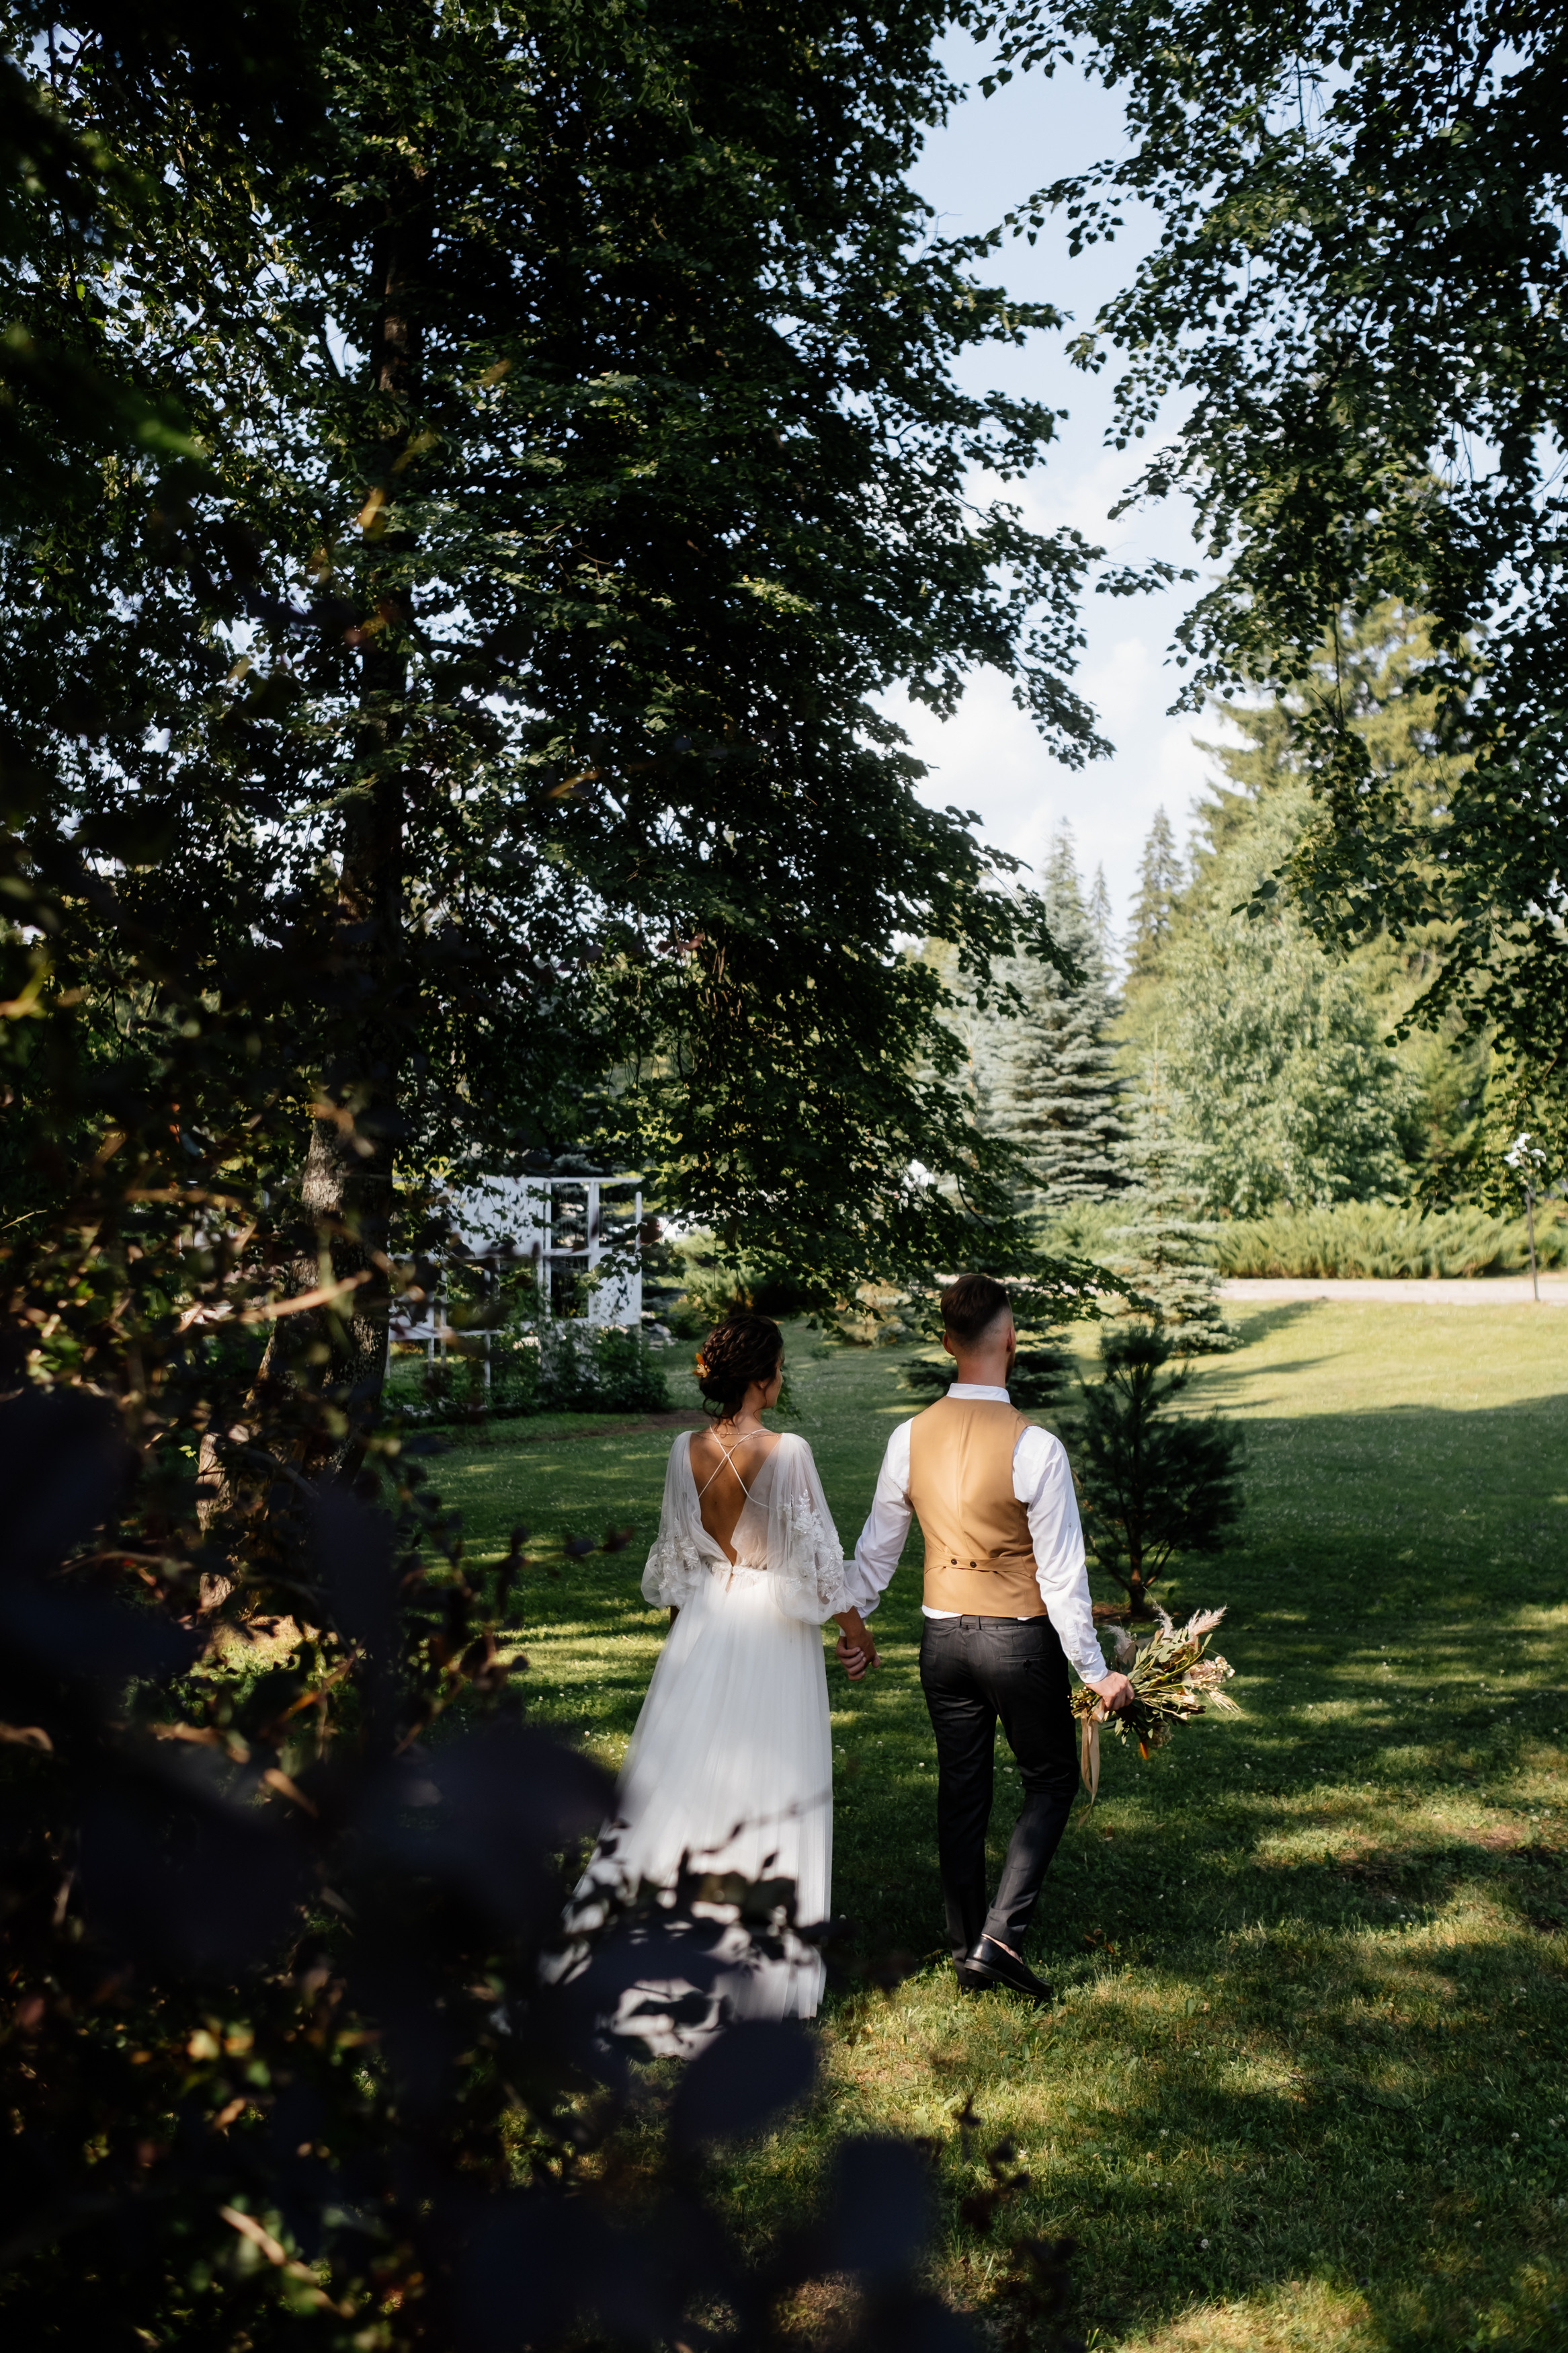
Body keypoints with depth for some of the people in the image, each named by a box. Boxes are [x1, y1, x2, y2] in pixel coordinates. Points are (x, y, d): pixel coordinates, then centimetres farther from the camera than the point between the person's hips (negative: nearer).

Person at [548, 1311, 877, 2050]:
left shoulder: (686, 1451, -3)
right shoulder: (788, 1452, -17)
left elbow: (673, 1552, 7)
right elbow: (818, 1552, -12)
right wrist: (853, 1628, 1)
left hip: (703, 1625, 4)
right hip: (775, 1632, -4)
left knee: (683, 1775, 12)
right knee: (766, 1787, 7)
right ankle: (759, 1955, 17)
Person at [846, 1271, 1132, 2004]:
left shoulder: (911, 1438, -6)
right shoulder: (1034, 1447, -20)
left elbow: (877, 1545, 6)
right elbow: (1061, 1574, -15)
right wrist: (1094, 1671, -5)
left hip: (943, 1636, 4)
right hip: (1020, 1640, -4)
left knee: (960, 1793, 15)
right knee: (1051, 1784, 14)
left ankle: (966, 1953, 25)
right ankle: (1000, 1935, 3)